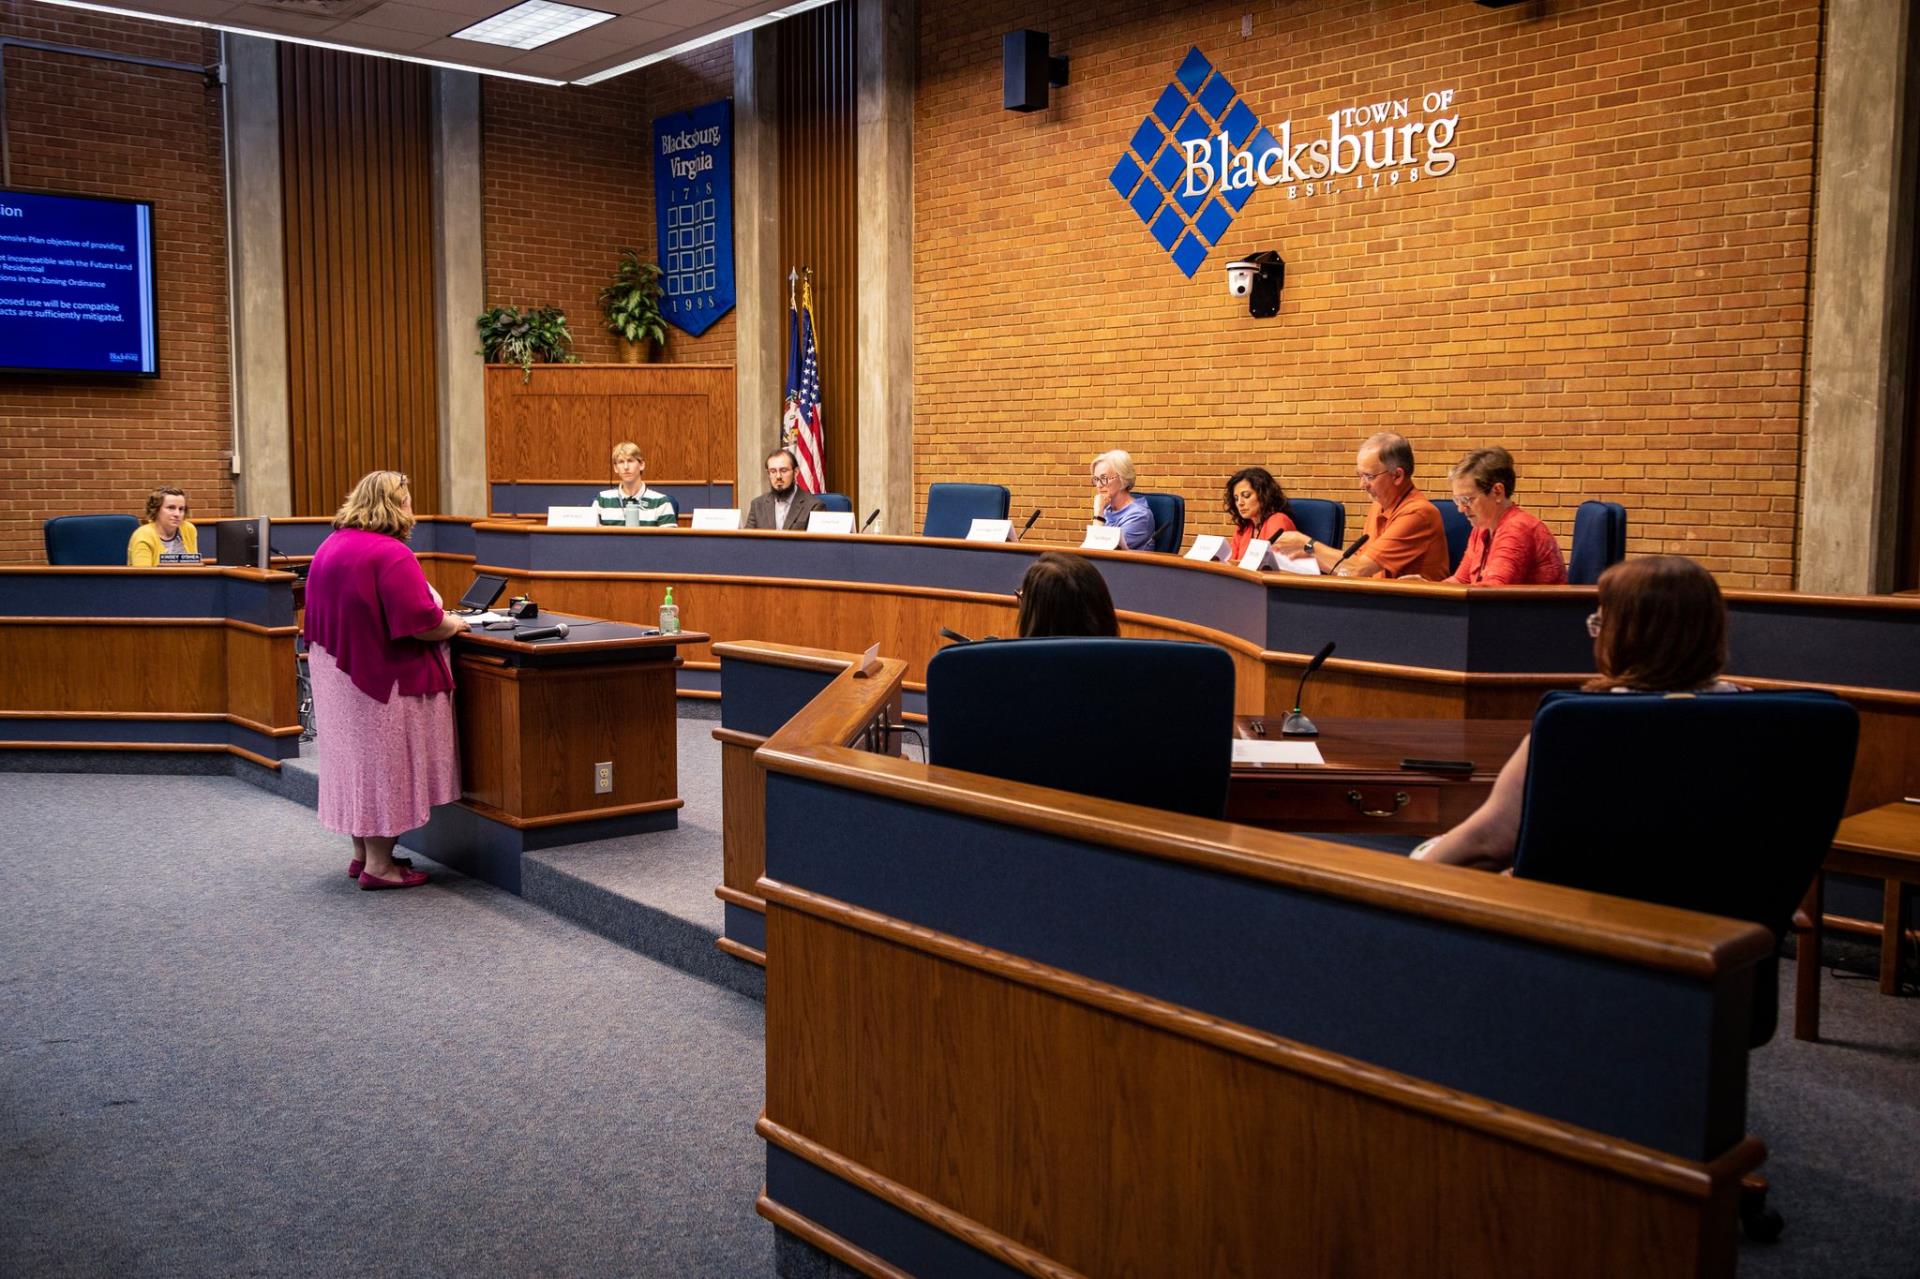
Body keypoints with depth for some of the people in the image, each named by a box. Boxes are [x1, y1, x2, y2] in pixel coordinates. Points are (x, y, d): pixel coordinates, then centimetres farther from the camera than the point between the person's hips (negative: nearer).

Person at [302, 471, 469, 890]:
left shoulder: (330, 545, 8)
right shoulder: (391, 554, -21)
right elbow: (421, 623, -24)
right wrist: (453, 624, -4)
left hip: (335, 675, 9)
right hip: (380, 679, -9)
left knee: (354, 758, 17)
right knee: (382, 764, 1)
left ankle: (362, 853, 27)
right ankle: (378, 865, 9)